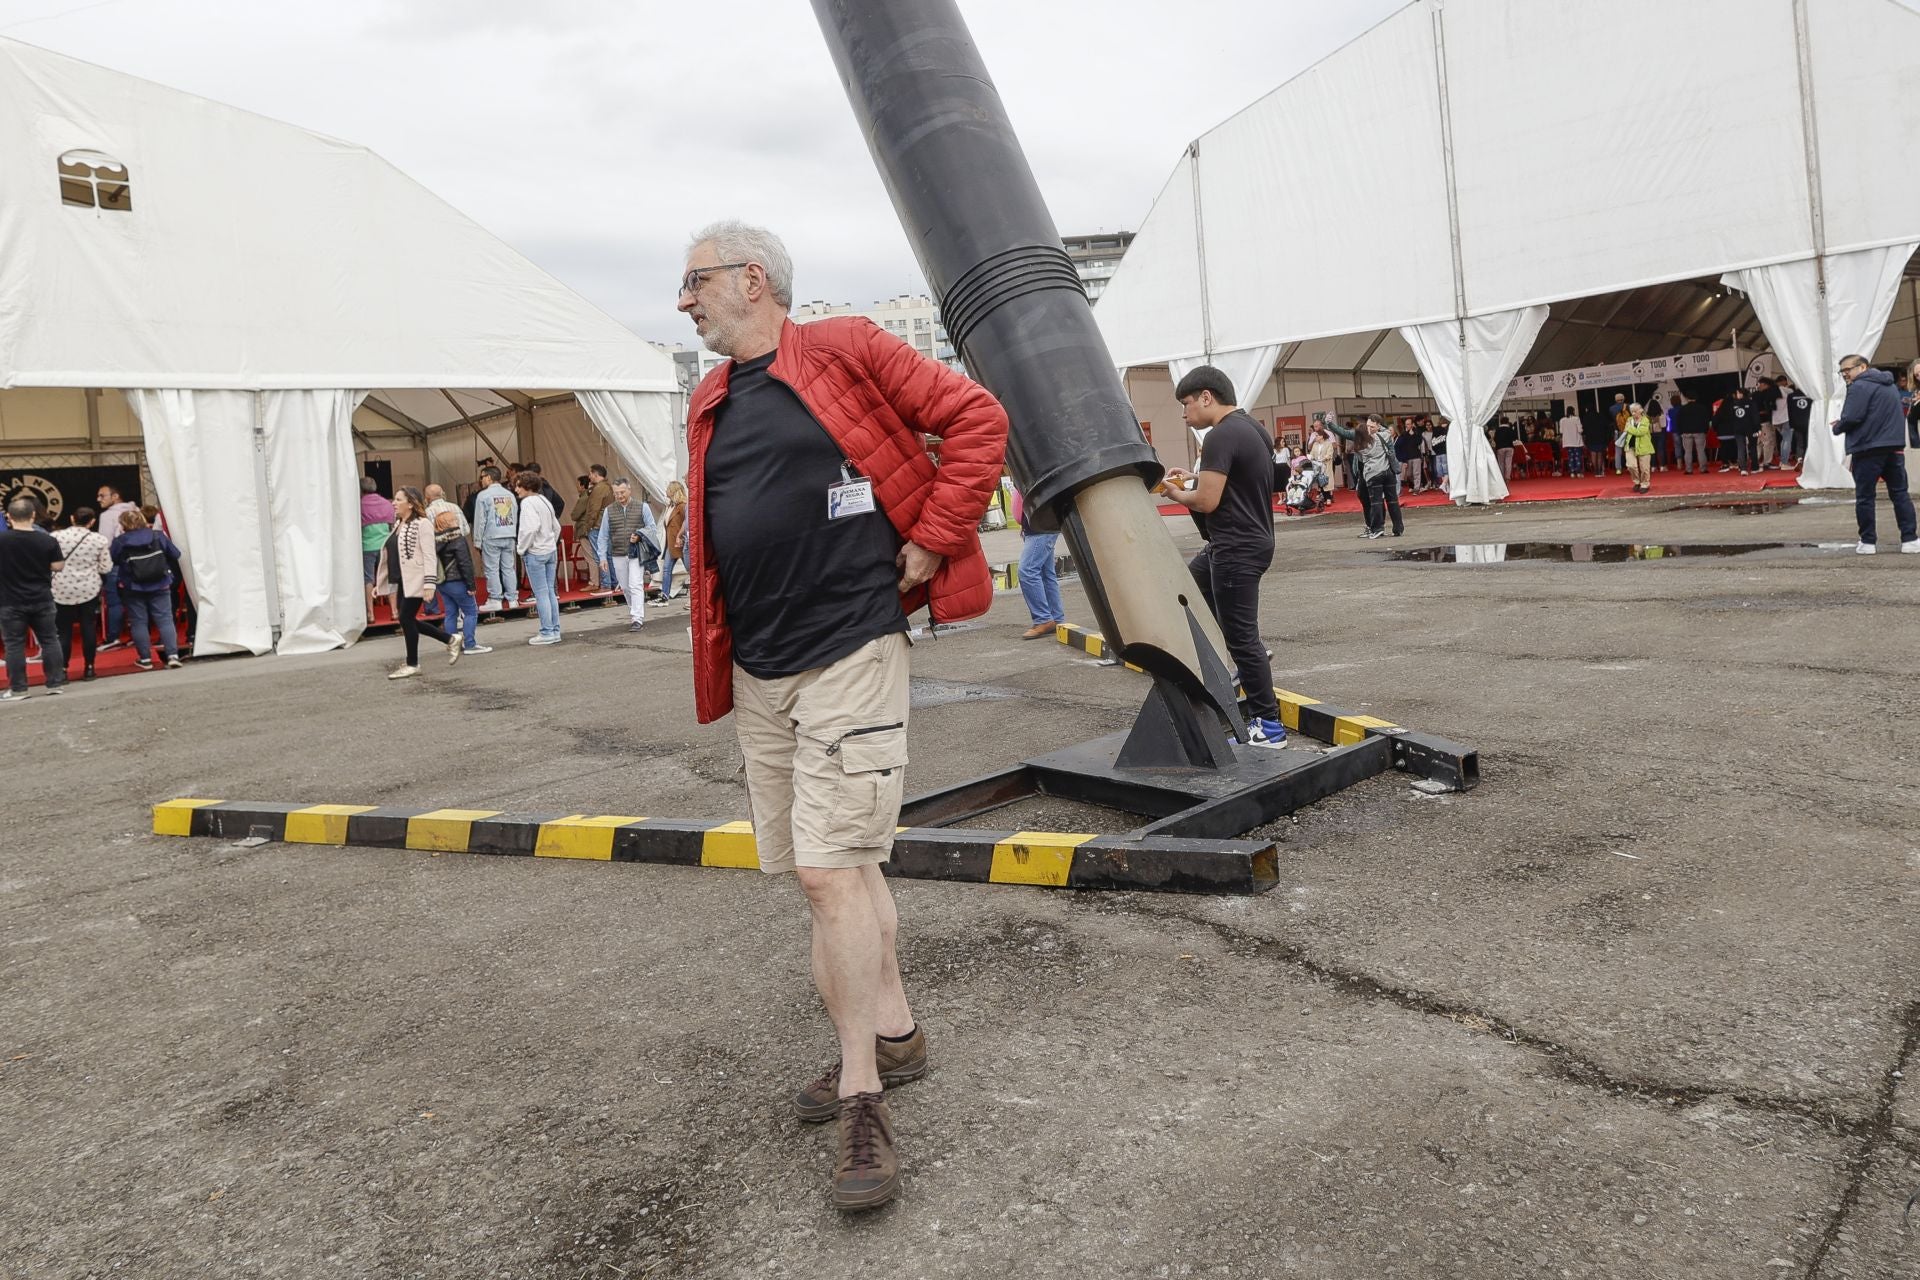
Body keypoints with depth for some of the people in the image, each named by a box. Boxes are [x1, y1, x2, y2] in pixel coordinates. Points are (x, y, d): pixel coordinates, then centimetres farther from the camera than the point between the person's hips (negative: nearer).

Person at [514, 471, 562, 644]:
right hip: (551, 550, 8)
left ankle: (547, 633, 0)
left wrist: (522, 549, -11)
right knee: (550, 592, 11)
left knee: (541, 594, -3)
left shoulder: (528, 502, -12)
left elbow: (531, 528, -23)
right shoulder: (544, 500, 13)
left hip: (535, 553, -8)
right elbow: (556, 527, 18)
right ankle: (555, 630, 14)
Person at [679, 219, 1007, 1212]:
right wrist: (716, 658, 15)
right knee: (836, 863, 14)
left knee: (829, 872, -10)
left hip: (848, 655, -7)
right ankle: (895, 1034, 32)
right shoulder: (708, 407, 15)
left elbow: (976, 418, -6)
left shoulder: (845, 351, -4)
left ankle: (861, 1097, 4)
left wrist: (932, 541, -10)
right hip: (757, 673, 7)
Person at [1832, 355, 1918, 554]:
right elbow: (1896, 415, 24)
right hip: (1894, 447, 7)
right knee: (1900, 493, 10)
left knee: (1864, 497, 1)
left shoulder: (1860, 386, -11)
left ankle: (1868, 541, 3)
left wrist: (1837, 427, 0)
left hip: (1867, 450, -7)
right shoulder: (1890, 385, 18)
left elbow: (1851, 418, -19)